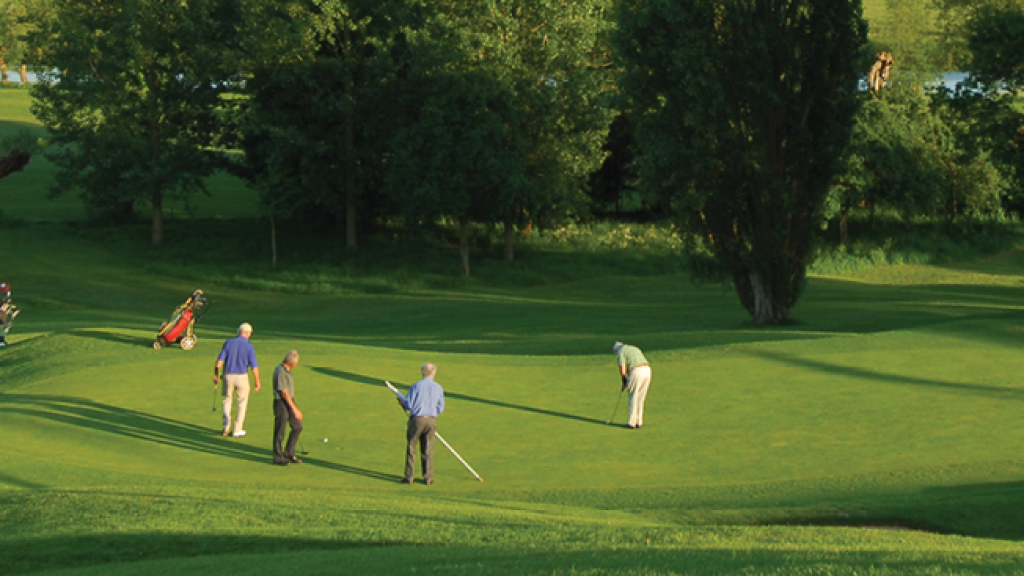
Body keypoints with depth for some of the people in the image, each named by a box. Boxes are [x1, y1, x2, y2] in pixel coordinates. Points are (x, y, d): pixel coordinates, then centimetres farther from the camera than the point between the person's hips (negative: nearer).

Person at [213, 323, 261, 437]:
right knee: (242, 403, 14)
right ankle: (237, 430, 14)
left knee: (227, 400, 22)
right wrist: (257, 381, 3)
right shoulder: (249, 347, -7)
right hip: (242, 377, -2)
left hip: (228, 376, 2)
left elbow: (220, 360, -4)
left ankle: (226, 426, 9)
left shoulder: (228, 342, -2)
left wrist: (216, 375, 5)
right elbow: (254, 367, -9)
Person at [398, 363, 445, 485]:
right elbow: (440, 408, 10)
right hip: (431, 421, 3)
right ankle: (428, 477, 10)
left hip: (416, 420, -3)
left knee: (411, 448, 6)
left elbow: (409, 405, -9)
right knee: (428, 450, 9)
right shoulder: (439, 388, 2)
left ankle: (409, 476, 7)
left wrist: (402, 401, 13)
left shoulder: (416, 386, -9)